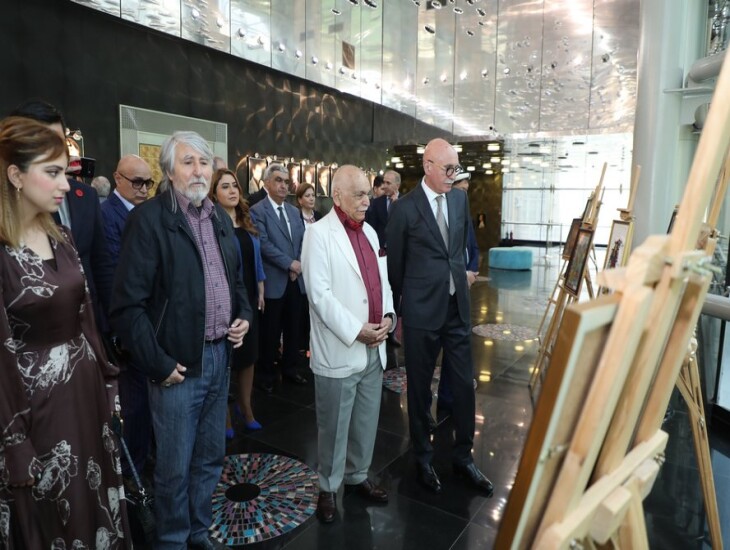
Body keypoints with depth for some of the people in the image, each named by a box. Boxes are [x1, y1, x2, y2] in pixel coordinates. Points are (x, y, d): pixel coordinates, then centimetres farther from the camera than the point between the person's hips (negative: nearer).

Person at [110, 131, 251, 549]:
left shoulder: (220, 217, 10)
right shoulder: (149, 218, -11)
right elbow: (128, 304, -14)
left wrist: (243, 316, 3)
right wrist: (158, 363, -14)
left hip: (220, 355, 6)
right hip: (179, 362, -6)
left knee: (211, 456, 20)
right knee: (175, 465, 10)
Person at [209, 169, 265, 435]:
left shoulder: (248, 223, 8)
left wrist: (260, 292, 10)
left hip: (249, 299, 6)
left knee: (248, 354, 16)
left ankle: (245, 407, 34)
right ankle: (224, 415, 26)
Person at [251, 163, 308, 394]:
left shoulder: (294, 211, 15)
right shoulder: (257, 211, -7)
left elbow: (303, 241, 11)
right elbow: (264, 245, -16)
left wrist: (298, 266, -4)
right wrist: (289, 264, -14)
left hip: (296, 280, 6)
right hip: (274, 281, -6)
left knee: (293, 328, 14)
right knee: (271, 331, 5)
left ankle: (290, 368, 29)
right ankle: (266, 374, 21)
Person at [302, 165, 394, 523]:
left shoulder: (369, 232, 13)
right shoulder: (319, 234, -10)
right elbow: (319, 294, -17)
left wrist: (388, 315, -2)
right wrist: (356, 330, -19)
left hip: (373, 348, 7)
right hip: (338, 350, -6)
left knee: (366, 422, 18)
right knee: (334, 426, 9)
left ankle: (358, 476, 38)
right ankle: (328, 487, 29)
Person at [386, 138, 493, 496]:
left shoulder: (460, 199, 5)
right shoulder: (405, 208, -10)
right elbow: (394, 264, -1)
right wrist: (398, 309, 7)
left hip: (458, 307, 5)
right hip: (421, 311, -4)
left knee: (464, 383, 10)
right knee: (420, 388, 11)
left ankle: (463, 456, 30)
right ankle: (423, 459, 30)